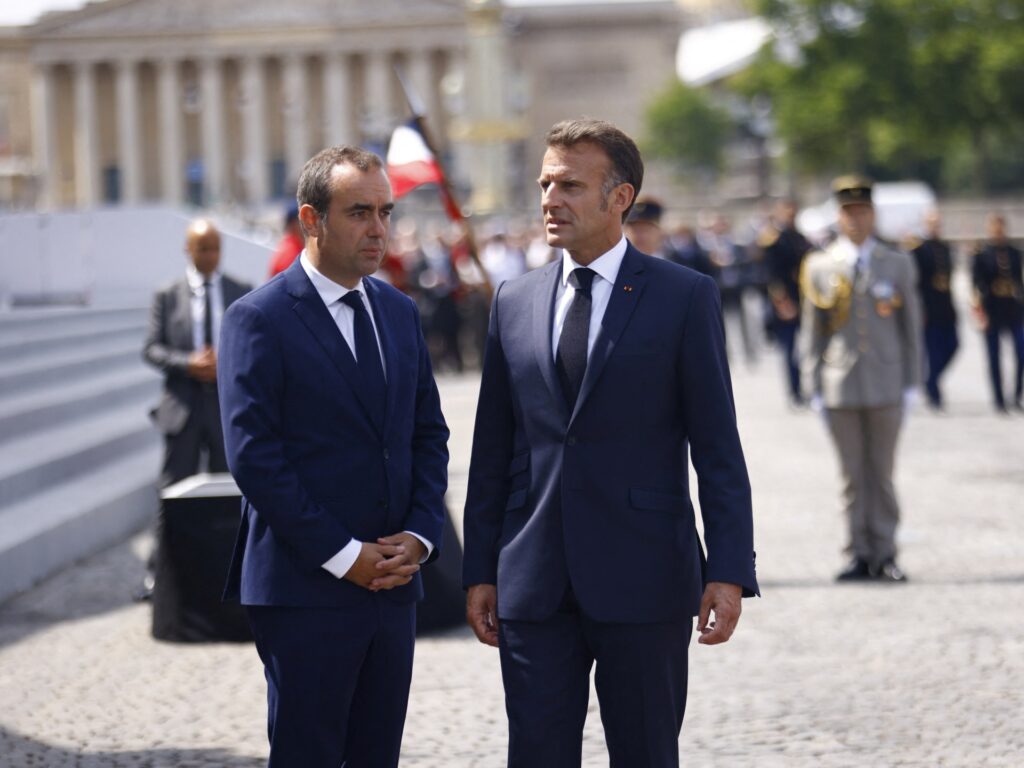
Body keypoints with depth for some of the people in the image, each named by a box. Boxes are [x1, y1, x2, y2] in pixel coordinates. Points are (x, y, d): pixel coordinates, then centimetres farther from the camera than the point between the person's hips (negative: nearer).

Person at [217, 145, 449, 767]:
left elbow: (429, 434, 15)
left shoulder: (400, 312, 13)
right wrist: (343, 555, -15)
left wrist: (420, 534, -1)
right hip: (306, 586, -6)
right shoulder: (260, 319, -8)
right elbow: (254, 455, -13)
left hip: (394, 581, 6)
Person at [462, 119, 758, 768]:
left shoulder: (685, 298, -1)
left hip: (643, 580, -3)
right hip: (534, 585, 3)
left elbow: (717, 448, -3)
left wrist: (729, 571, -10)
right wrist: (480, 570, 9)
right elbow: (493, 453, 13)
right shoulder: (515, 303, 10)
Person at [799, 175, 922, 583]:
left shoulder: (898, 265, 8)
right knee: (852, 474, 3)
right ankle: (860, 554, 9)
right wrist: (813, 386, 3)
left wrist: (911, 384, 3)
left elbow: (911, 327, 8)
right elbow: (811, 330, 8)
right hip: (840, 388, 0)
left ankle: (884, 554, 9)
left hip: (886, 386, 0)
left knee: (882, 472, 3)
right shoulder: (819, 267, 6)